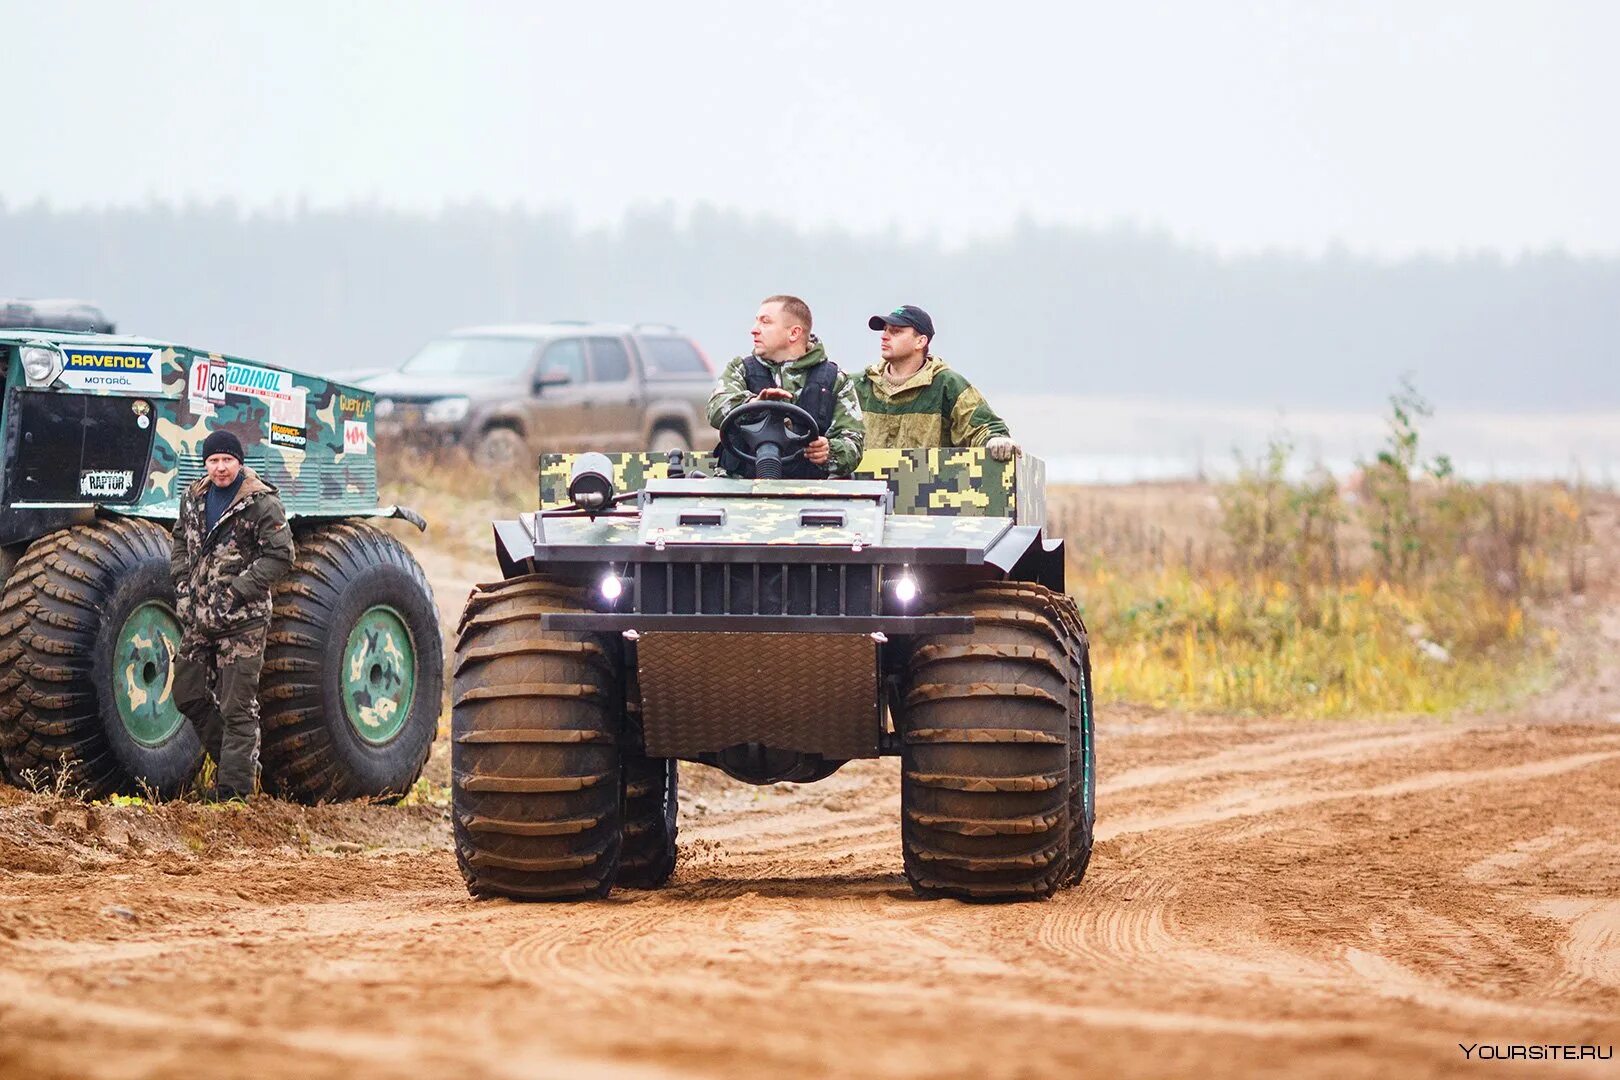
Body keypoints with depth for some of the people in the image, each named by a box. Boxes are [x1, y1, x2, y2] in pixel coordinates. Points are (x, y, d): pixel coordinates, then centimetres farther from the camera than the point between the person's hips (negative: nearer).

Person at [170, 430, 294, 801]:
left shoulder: (262, 503, -10)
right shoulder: (194, 499, 9)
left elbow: (280, 557, -13)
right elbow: (181, 543, 24)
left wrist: (236, 591, -17)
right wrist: (183, 583, 8)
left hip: (241, 620, -7)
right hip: (197, 617, 7)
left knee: (238, 707, -5)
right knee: (188, 693, 14)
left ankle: (235, 784, 0)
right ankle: (235, 759, 28)